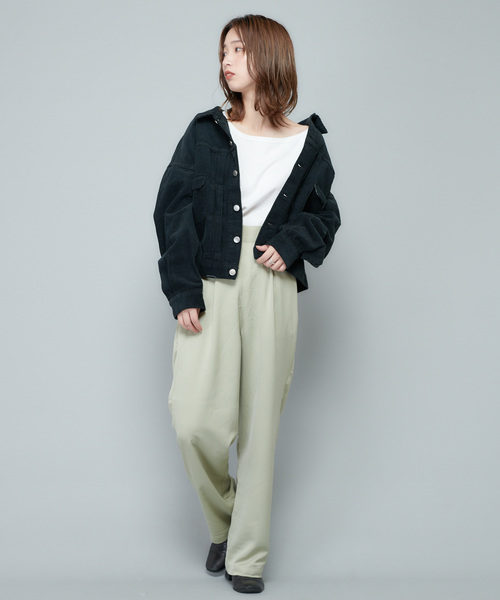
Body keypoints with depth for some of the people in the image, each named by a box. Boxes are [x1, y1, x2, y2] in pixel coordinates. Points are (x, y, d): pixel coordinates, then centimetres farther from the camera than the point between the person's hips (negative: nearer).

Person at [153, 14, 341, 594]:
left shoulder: (307, 142, 7)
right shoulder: (206, 133, 5)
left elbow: (323, 214, 17)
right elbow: (173, 212, 2)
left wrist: (291, 244, -5)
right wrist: (182, 294, -7)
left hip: (272, 289, 0)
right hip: (210, 285, 0)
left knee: (260, 422, 4)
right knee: (196, 421, -12)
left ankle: (247, 556, 17)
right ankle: (223, 522, 18)